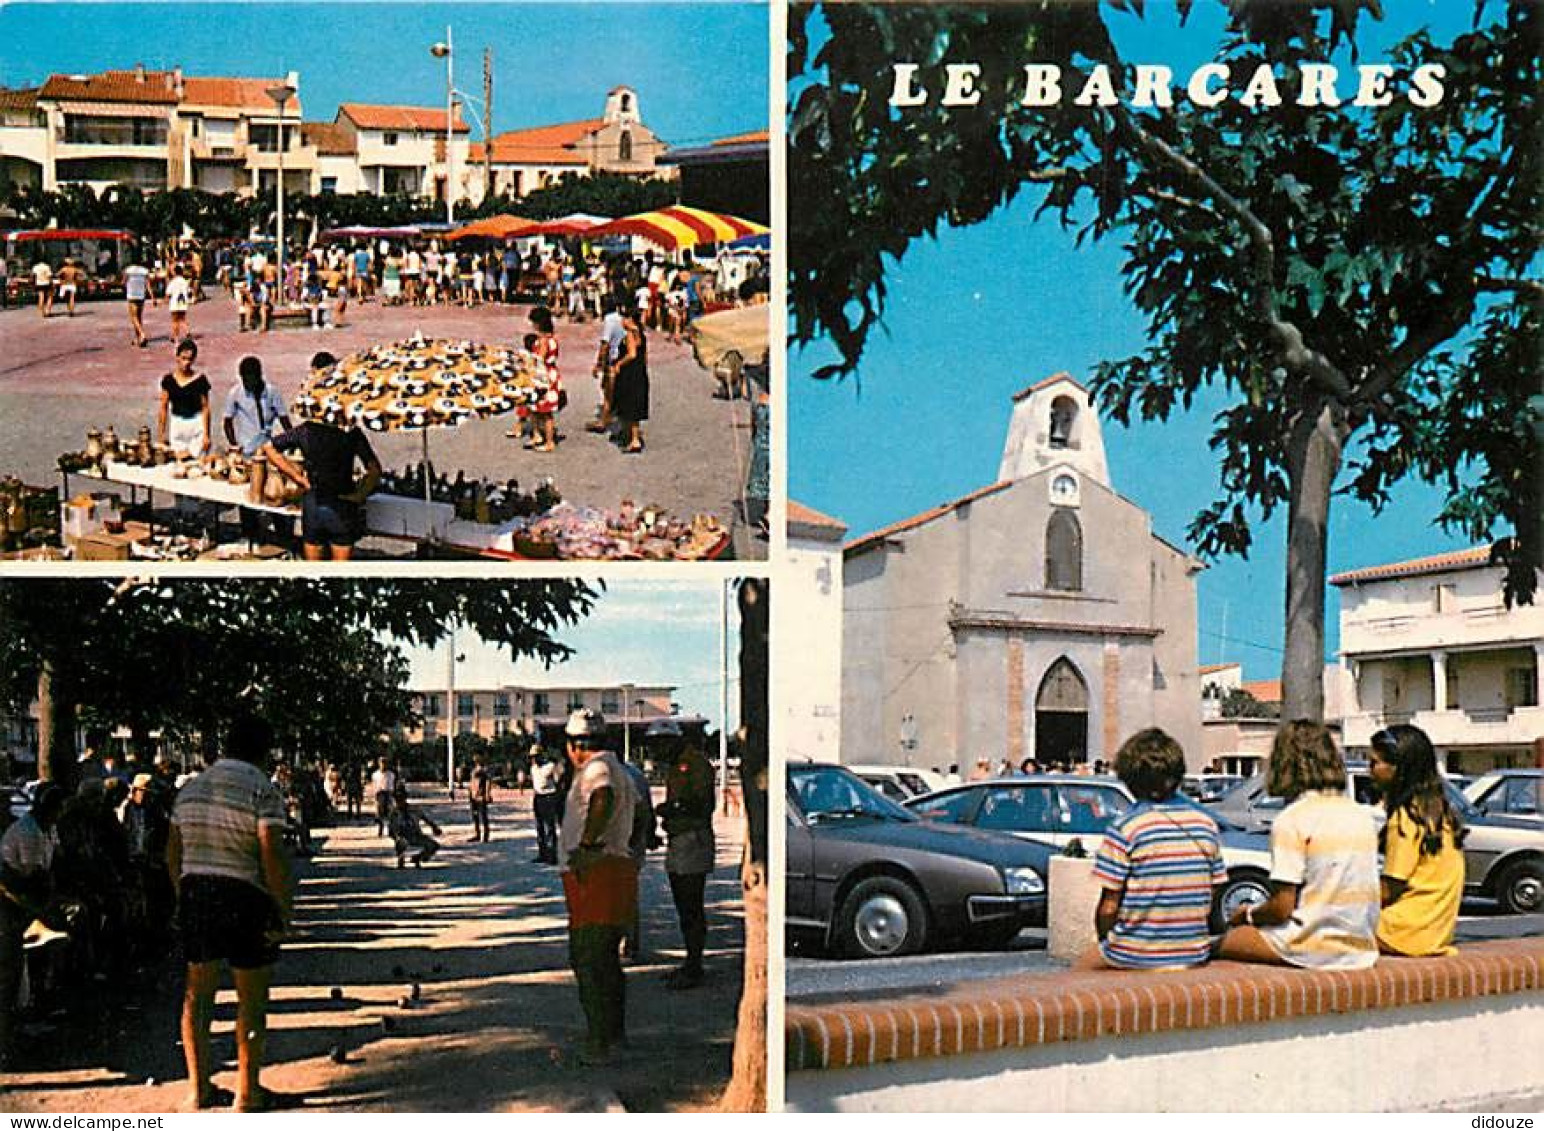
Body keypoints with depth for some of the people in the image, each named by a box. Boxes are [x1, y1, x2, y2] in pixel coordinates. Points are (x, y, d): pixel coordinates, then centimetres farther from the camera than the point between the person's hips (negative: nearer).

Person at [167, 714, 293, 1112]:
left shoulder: (191, 788, 10)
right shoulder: (262, 790, -12)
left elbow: (173, 853, 12)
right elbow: (273, 856, -19)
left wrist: (183, 897, 19)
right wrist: (283, 911, -12)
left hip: (194, 892, 6)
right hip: (245, 897, -6)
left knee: (198, 991, 14)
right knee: (252, 998, 5)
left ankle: (198, 1088, 19)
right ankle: (248, 1091, 11)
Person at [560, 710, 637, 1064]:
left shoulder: (597, 768, -13)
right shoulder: (616, 769, 20)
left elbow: (604, 799, -37)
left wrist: (586, 844, -34)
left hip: (595, 873, -10)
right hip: (619, 864, 10)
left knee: (587, 959, -9)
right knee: (607, 958, 21)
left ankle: (598, 1043, -12)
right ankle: (615, 1031, 32)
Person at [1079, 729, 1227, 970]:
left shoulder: (1125, 828, -13)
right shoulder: (1206, 824, 2)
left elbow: (1109, 906, -12)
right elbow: (1214, 898, 6)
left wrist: (1104, 940, 5)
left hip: (1136, 958, -5)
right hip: (1195, 955, 5)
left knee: (1086, 964, 23)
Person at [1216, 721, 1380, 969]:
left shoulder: (1291, 821, -12)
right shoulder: (1363, 816, 8)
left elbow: (1281, 908, -14)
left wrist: (1247, 914, 8)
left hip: (1317, 948, -7)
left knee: (1225, 941, 9)